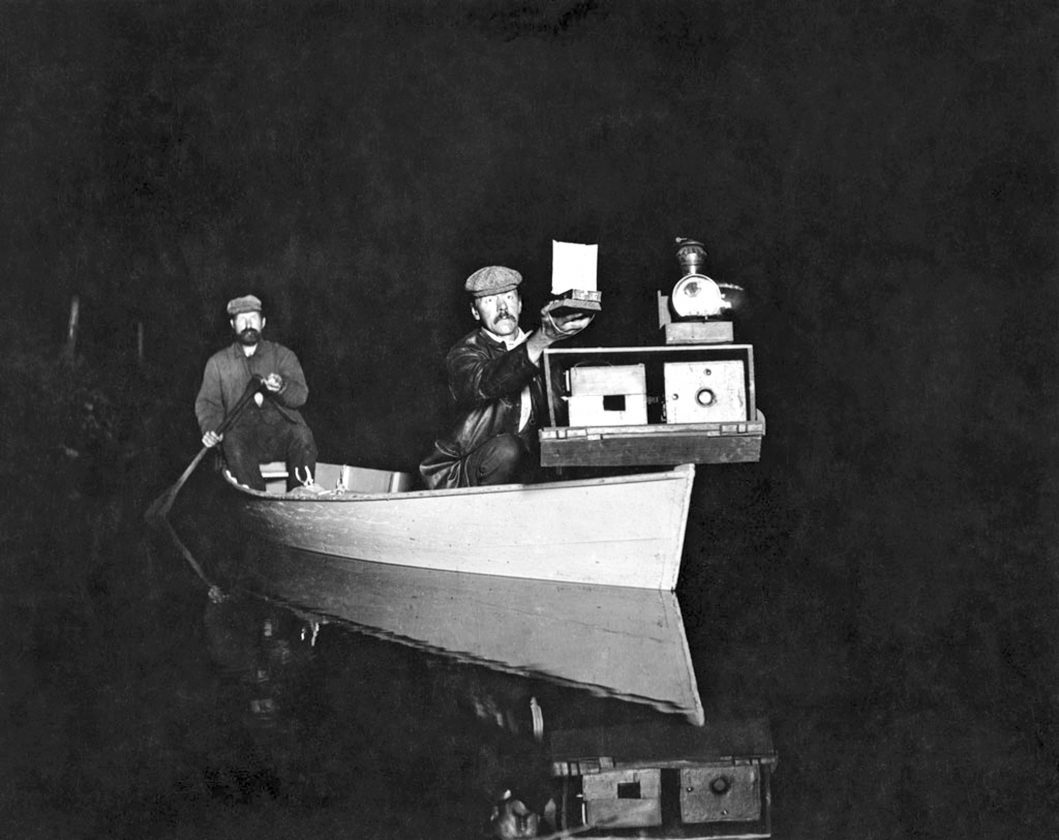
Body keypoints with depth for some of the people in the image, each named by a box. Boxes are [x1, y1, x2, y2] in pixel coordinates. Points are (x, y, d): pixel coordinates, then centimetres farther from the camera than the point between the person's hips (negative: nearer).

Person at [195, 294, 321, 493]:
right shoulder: (218, 362, 16)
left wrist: (281, 387, -22)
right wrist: (210, 429, -12)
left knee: (302, 435, -32)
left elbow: (300, 395, 2)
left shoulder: (282, 355, 14)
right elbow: (207, 403, 10)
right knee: (233, 441, -34)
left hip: (280, 434, 0)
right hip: (241, 430, 0)